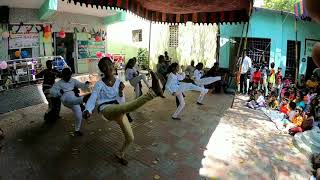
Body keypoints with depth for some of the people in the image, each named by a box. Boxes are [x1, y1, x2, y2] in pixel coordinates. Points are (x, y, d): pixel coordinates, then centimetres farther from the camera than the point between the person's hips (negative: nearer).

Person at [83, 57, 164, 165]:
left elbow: (120, 100, 4)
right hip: (106, 110, -5)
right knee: (126, 108, -42)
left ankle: (121, 155, 37)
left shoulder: (118, 81, 7)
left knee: (130, 138, 7)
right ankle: (153, 92, -55)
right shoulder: (99, 84, -3)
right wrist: (87, 111, -33)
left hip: (118, 111, 6)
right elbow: (92, 100, -13)